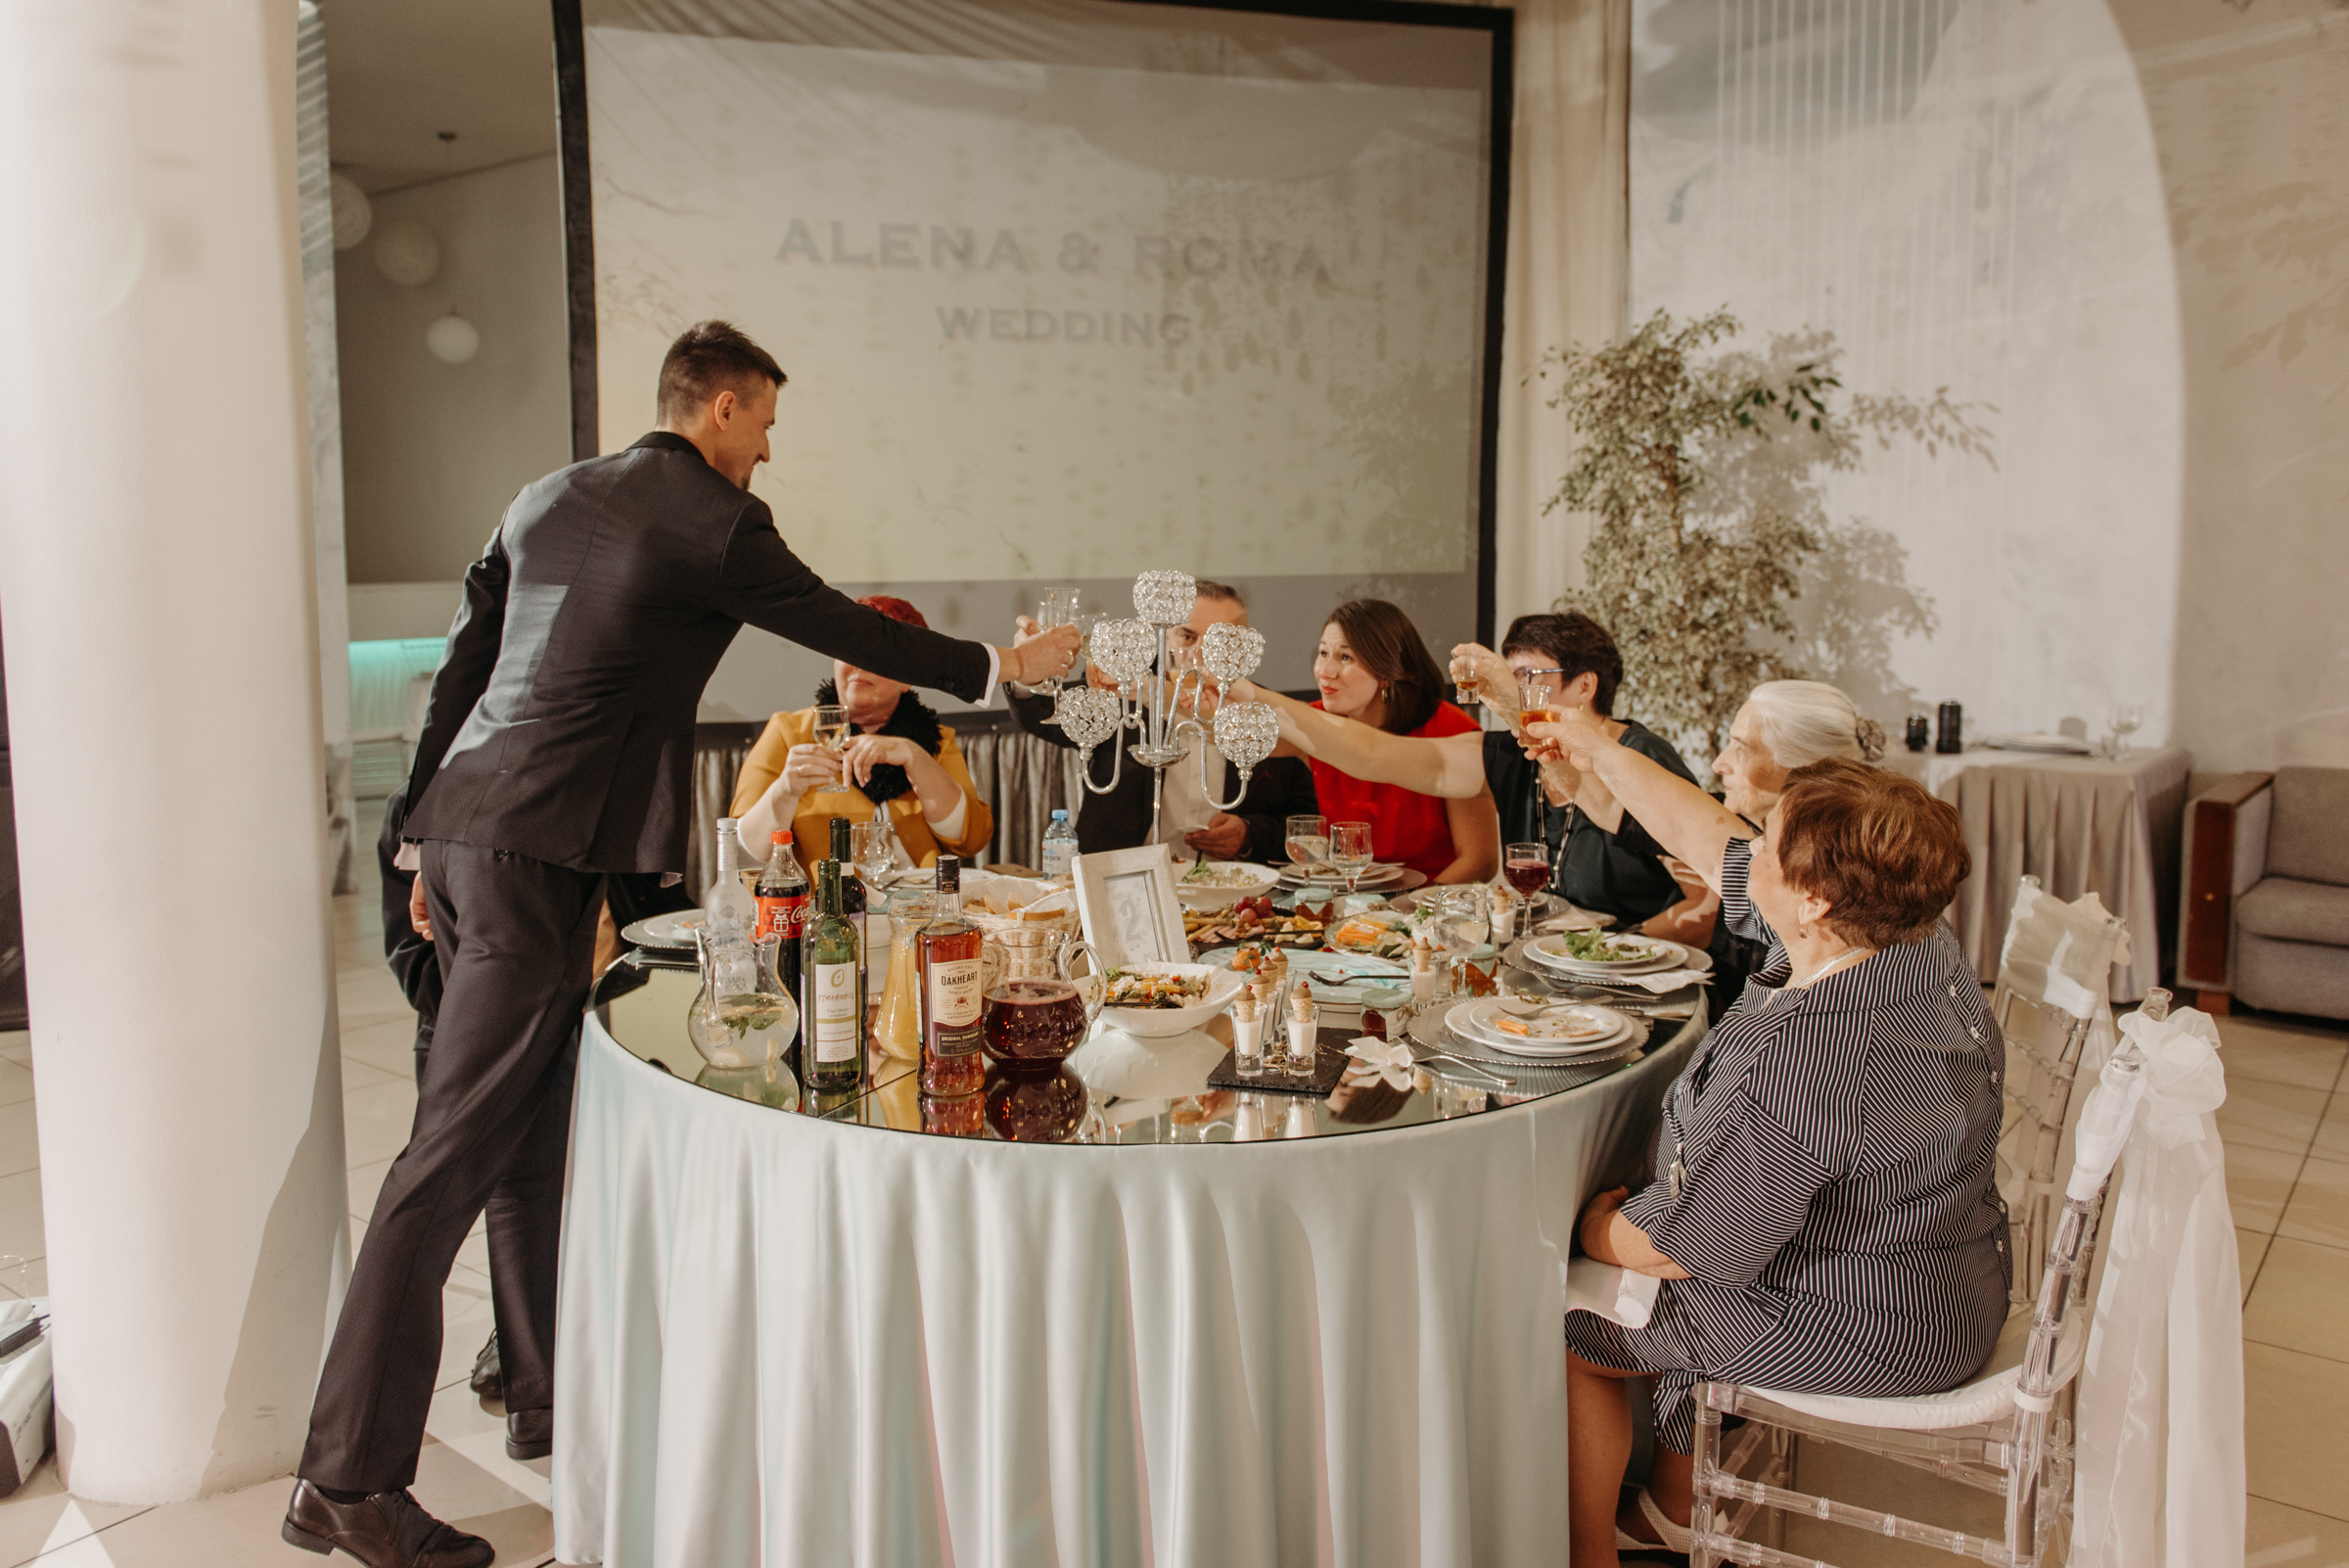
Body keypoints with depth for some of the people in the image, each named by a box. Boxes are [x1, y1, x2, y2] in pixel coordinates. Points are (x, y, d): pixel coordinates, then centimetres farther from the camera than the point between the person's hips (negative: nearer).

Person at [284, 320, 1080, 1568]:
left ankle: (551, 1400, 31)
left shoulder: (546, 498, 17)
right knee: (455, 1148, -7)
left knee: (537, 1131, 17)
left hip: (466, 828, 9)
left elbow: (460, 666, 17)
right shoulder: (712, 523, -6)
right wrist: (999, 666, 16)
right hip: (539, 847, -9)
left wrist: (428, 831, 22)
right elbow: (844, 629, 2)